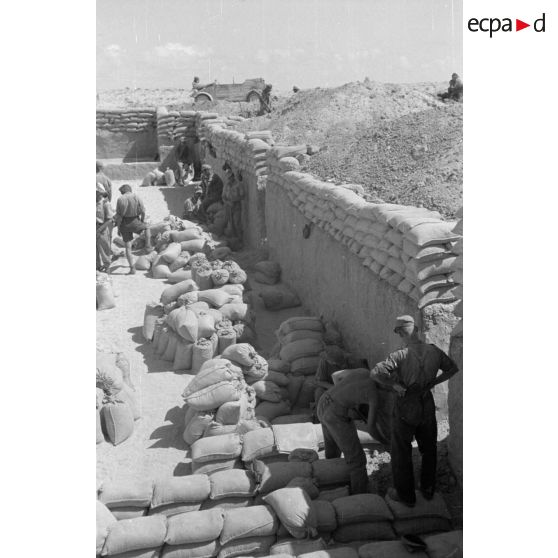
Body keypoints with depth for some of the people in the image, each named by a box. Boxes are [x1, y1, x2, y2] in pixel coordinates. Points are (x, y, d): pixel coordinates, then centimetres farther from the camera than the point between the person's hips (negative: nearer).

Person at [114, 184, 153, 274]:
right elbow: (143, 211, -2)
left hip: (124, 224, 0)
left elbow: (119, 216, -6)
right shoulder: (137, 197, -3)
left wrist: (118, 228, 3)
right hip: (135, 222, 0)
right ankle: (148, 246, 24)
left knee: (128, 247, 6)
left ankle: (132, 268, 4)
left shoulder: (120, 199, -5)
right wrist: (142, 221, 15)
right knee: (147, 228, 34)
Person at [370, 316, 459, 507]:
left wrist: (394, 384, -23)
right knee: (429, 448, 25)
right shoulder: (434, 351, -12)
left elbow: (376, 373, -40)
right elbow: (453, 368, 5)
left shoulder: (401, 356, -27)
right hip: (427, 407, 4)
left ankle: (405, 495, 29)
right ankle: (428, 489, 40)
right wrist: (433, 382, 7)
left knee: (401, 452, 15)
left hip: (405, 410, -4)